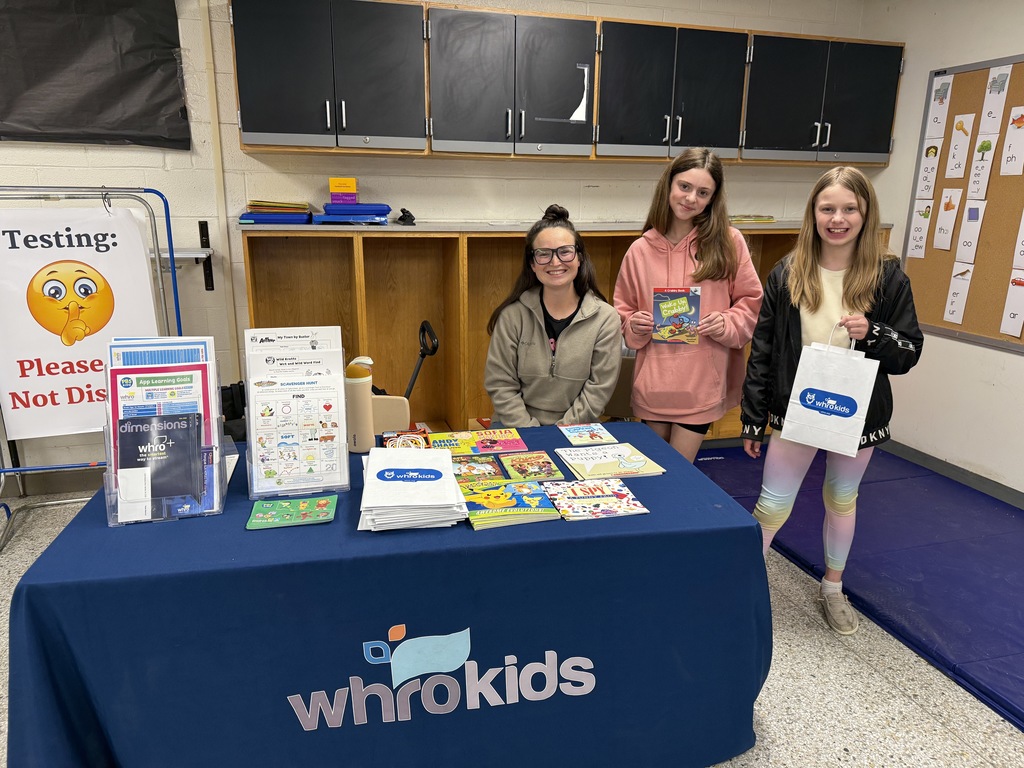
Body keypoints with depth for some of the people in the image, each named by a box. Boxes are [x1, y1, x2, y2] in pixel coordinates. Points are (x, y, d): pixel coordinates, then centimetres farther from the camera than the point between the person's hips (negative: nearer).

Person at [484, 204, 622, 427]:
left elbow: (598, 390, -4)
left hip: (575, 431, 1)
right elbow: (500, 384, -4)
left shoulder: (605, 318, -4)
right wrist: (532, 435, -12)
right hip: (517, 427, 0)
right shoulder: (513, 315, -4)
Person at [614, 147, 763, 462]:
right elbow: (623, 310, 10)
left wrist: (726, 324, -15)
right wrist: (634, 326, -11)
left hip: (702, 383, -2)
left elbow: (751, 303, 4)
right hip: (653, 381, 2)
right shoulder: (641, 250, 1)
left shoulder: (729, 242, -3)